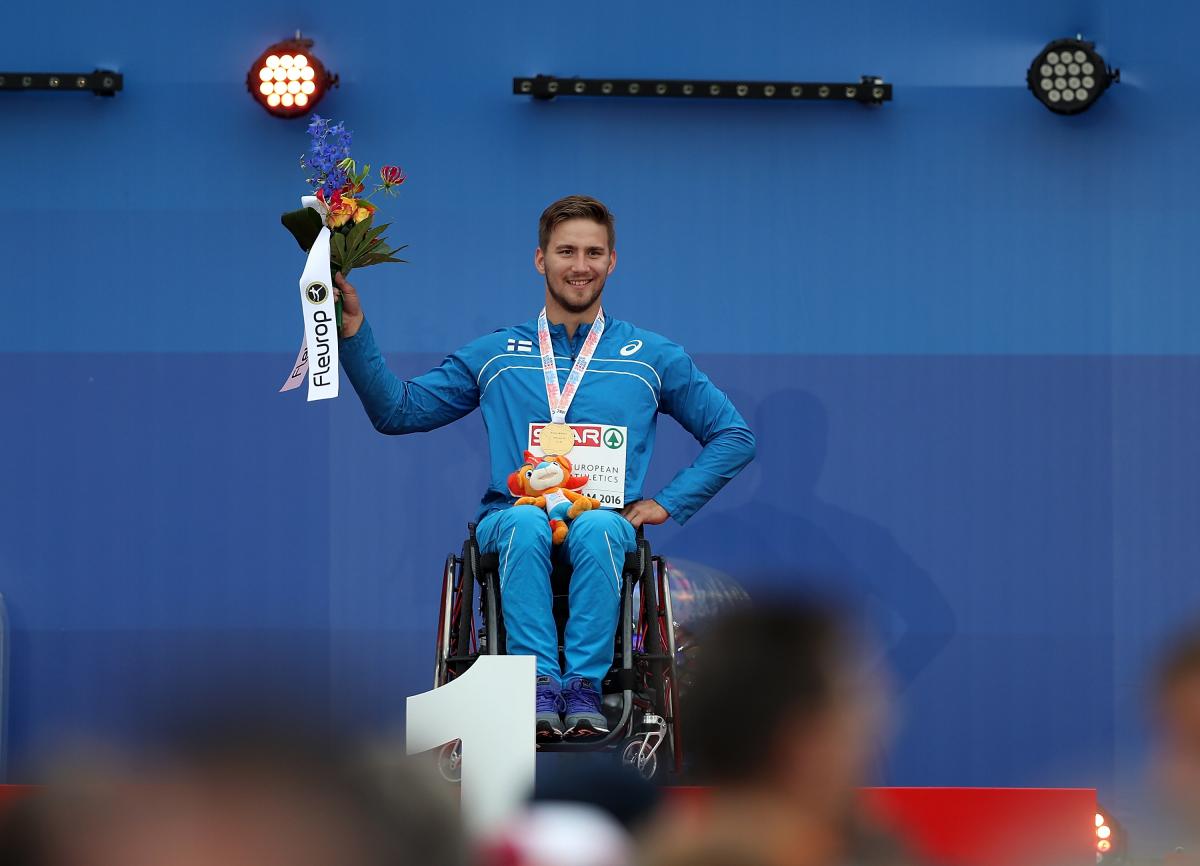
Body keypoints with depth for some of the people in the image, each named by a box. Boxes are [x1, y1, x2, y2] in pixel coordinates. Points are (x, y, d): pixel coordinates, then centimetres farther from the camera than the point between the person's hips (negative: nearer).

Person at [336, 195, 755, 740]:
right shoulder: (495, 356, 17)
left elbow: (734, 437, 17)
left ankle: (585, 687, -39)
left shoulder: (650, 358, 16)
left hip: (604, 523, 0)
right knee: (524, 522, -36)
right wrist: (354, 331, 3)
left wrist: (668, 502, 5)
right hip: (510, 524, 0)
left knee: (598, 529, -37)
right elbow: (397, 410, 15)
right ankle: (540, 685, -42)